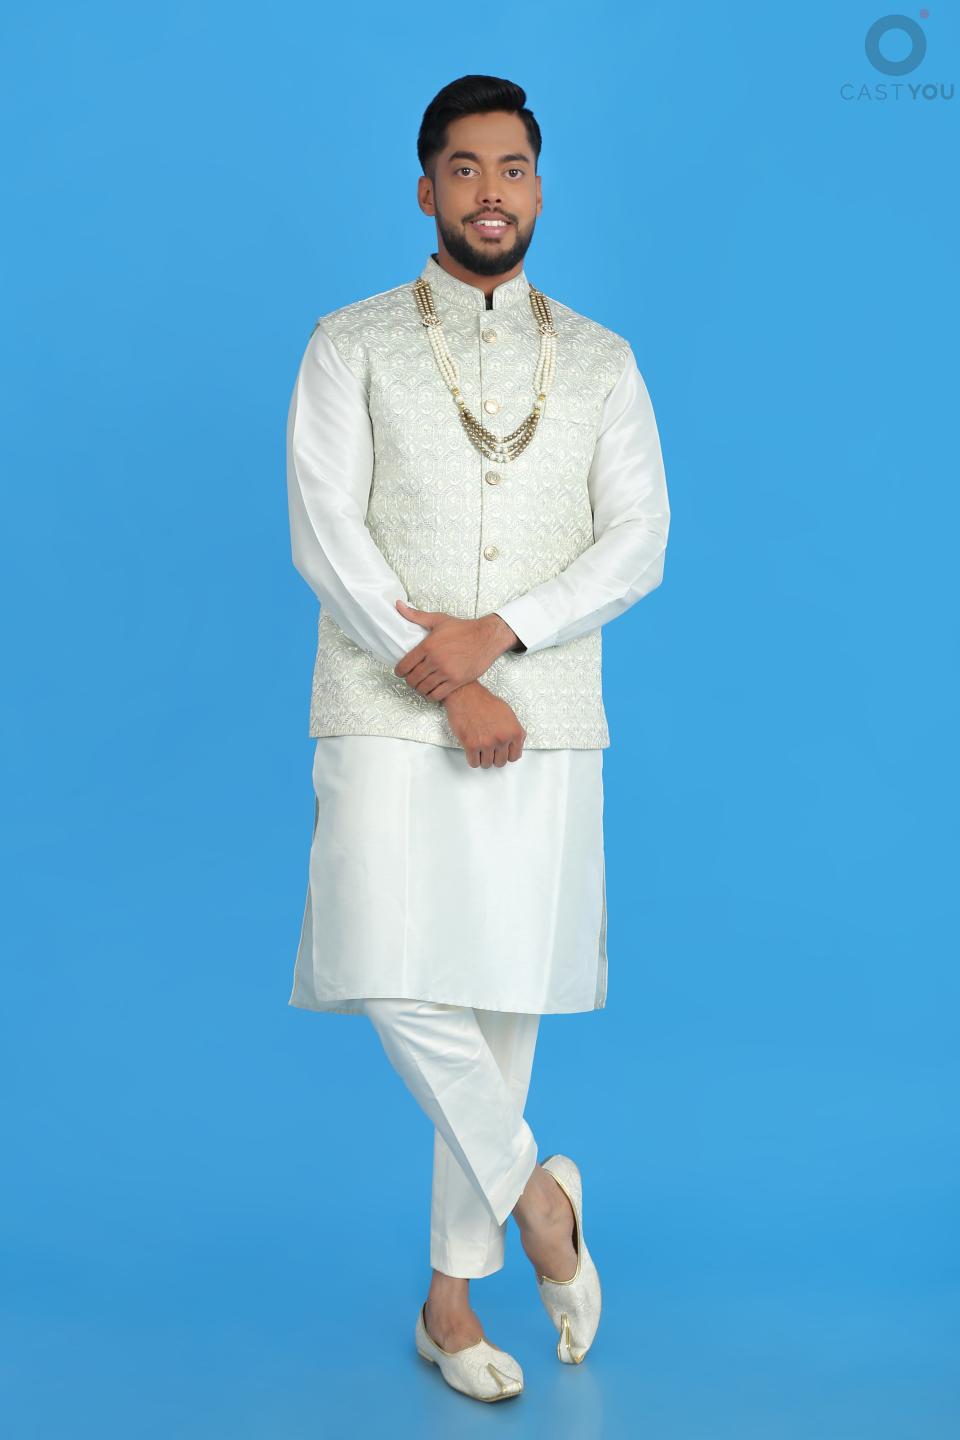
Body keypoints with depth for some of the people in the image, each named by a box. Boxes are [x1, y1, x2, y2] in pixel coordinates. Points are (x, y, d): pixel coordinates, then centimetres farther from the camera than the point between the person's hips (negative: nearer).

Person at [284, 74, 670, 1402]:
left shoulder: (601, 362, 11)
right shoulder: (352, 346, 5)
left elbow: (639, 542, 1)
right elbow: (324, 534, -5)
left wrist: (494, 635, -13)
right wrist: (446, 688, -13)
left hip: (546, 727, 2)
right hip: (387, 721, -1)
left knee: (506, 1002, 4)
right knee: (399, 985, -14)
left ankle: (455, 1293, 18)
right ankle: (530, 1185, 12)